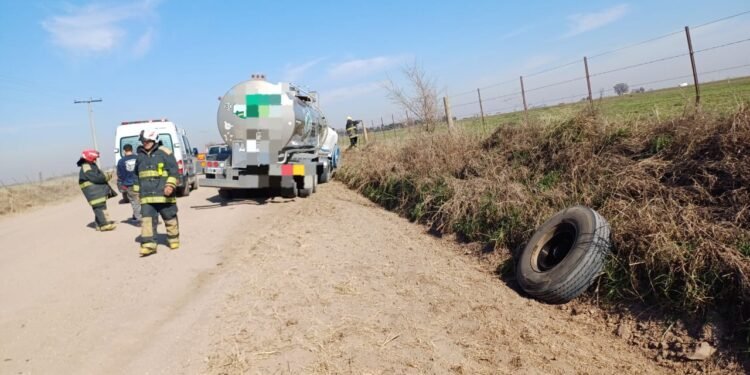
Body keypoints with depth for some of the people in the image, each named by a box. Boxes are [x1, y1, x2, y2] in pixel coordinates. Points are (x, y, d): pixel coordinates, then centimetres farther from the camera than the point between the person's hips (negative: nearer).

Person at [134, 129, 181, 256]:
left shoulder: (165, 153, -3)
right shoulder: (140, 156, 14)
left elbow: (174, 171, -7)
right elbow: (137, 175, 24)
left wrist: (170, 185, -18)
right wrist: (137, 190, 21)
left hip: (163, 194, -4)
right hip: (147, 196, 4)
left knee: (170, 218, 6)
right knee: (147, 219, -5)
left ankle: (174, 240, 22)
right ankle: (148, 244, -6)